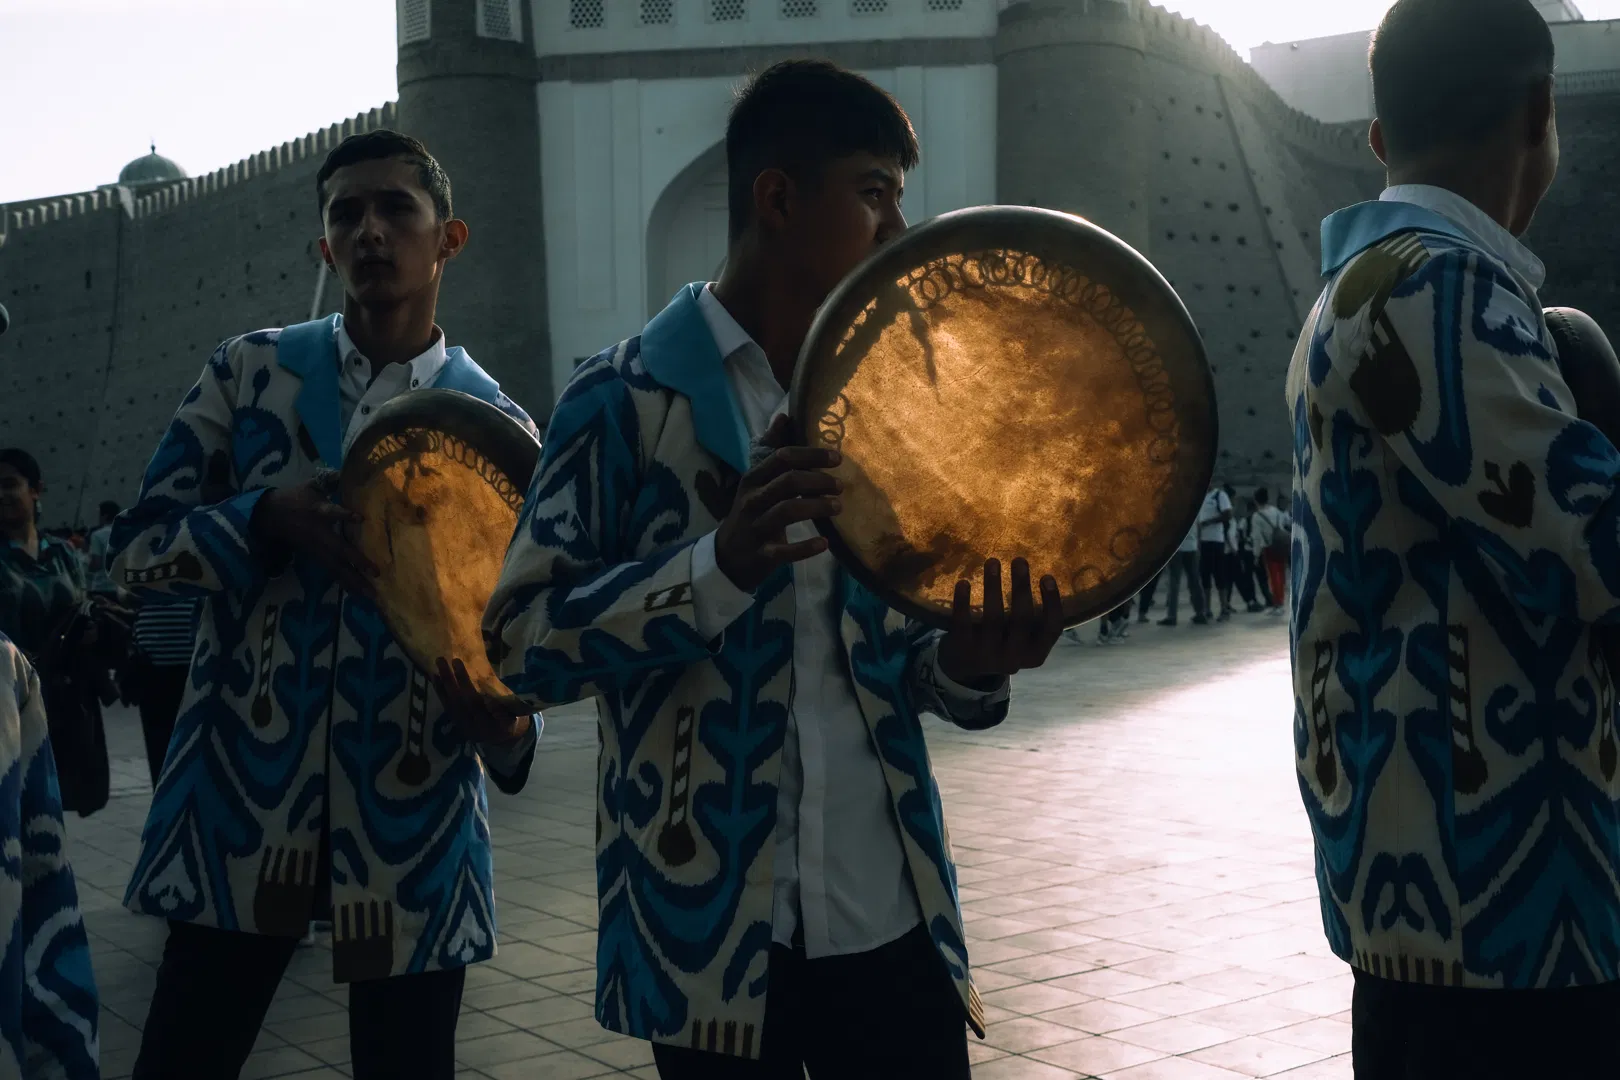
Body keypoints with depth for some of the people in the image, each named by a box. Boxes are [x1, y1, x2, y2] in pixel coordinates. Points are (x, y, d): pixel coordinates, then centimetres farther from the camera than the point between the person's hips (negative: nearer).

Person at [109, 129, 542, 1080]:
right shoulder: (248, 372, 6)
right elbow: (137, 553, 4)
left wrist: (507, 724, -17)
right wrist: (266, 521, -16)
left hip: (412, 822, 0)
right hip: (239, 801, 0)